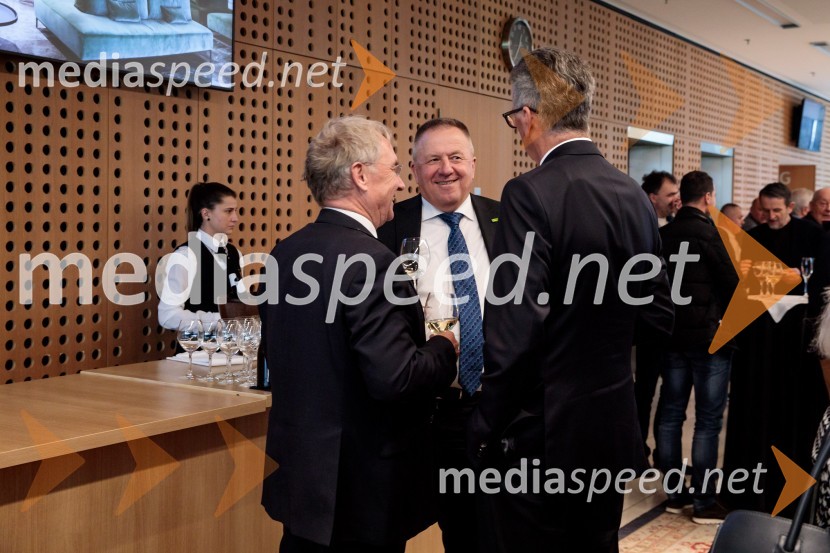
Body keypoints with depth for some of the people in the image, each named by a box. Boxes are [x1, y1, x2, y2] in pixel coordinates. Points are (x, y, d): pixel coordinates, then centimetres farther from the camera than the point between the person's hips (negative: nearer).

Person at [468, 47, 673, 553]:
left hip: (540, 440, -7)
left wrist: (486, 434, -10)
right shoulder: (634, 195, 4)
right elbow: (659, 313, 10)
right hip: (615, 433, 7)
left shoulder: (531, 194, -17)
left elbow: (514, 335, -21)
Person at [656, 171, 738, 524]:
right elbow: (731, 284, -9)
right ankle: (704, 502, 2)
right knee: (708, 420, -1)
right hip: (710, 335, -6)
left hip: (673, 334, 6)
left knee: (671, 414, 10)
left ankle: (675, 493, 17)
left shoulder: (662, 235, 5)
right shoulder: (707, 233, -12)